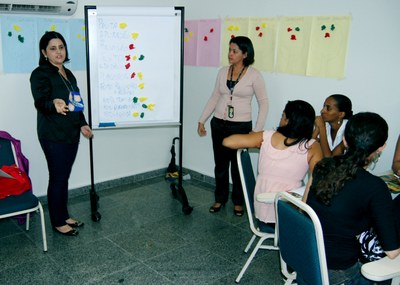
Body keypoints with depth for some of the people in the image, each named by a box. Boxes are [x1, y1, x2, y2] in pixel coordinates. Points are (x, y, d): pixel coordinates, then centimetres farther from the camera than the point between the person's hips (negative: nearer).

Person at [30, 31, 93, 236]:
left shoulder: (68, 73, 14)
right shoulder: (40, 74, -10)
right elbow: (40, 102, -24)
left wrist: (82, 124, 17)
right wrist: (54, 104, -45)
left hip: (71, 133, 7)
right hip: (53, 136, -7)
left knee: (64, 177, 15)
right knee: (57, 178, 1)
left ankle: (64, 216, 28)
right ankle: (58, 222, 15)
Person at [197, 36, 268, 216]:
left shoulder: (254, 75, -8)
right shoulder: (223, 72, 4)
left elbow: (263, 103, -5)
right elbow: (215, 98, 11)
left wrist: (258, 129, -11)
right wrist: (202, 120, 8)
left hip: (241, 126, -4)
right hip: (219, 124, 4)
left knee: (238, 165, 6)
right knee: (220, 163, 12)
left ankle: (238, 201, 25)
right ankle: (220, 198, 29)